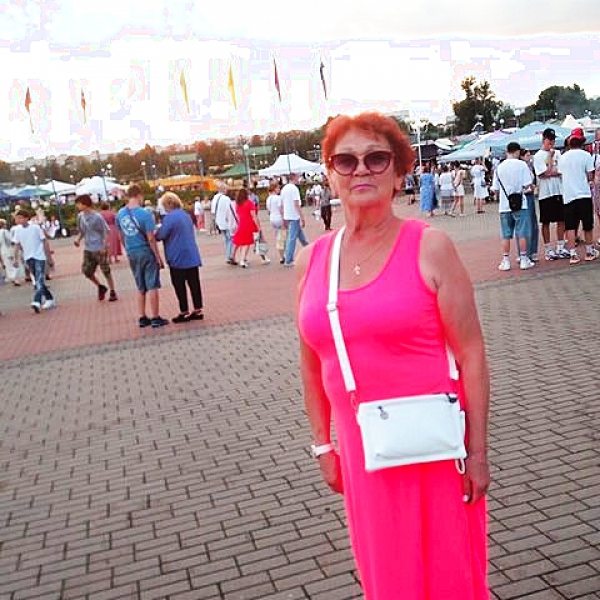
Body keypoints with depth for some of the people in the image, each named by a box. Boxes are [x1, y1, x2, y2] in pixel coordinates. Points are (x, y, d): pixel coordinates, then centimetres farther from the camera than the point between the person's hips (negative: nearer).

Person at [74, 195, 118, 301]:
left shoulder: (97, 217, -15)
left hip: (100, 248, -6)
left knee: (106, 271, 3)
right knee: (86, 271, 3)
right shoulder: (80, 216, 3)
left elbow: (106, 232, -10)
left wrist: (104, 246, -18)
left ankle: (112, 292, 16)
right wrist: (78, 239, -1)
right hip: (88, 249, 6)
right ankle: (100, 287, 25)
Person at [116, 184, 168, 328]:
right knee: (152, 287, 3)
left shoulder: (120, 214, 2)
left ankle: (142, 318, 20)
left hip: (131, 253, 6)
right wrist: (158, 257, -9)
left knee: (140, 288, 16)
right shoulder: (144, 214, -16)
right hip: (146, 252, -6)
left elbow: (121, 236, 12)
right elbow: (151, 238, -16)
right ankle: (155, 318, 7)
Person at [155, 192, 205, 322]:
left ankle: (184, 313, 6)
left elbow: (161, 235, -16)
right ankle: (198, 310, 12)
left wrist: (156, 233, 6)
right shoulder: (186, 215, 14)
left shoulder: (170, 217, -14)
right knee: (194, 283, 8)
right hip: (192, 256, 8)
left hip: (178, 258, -7)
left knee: (179, 286, 2)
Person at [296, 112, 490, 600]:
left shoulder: (429, 247, -9)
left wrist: (478, 451, -11)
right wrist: (323, 444, 11)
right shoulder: (312, 260, 2)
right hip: (361, 450, 4)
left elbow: (471, 354, -10)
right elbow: (312, 362, 9)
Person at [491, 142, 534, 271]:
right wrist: (526, 189, 12)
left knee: (506, 235, 7)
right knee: (522, 233, 4)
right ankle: (524, 260, 7)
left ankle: (505, 261, 9)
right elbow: (528, 184, -9)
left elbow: (495, 189, 6)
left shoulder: (499, 167, 3)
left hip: (504, 206, 3)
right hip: (520, 204, -3)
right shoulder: (521, 165, -5)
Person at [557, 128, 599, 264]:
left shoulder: (563, 157, 5)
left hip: (568, 195, 3)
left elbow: (561, 174, 9)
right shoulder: (586, 155, -6)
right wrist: (587, 179, 14)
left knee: (570, 226, 3)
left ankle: (573, 254, 1)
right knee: (588, 225, 10)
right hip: (583, 194, -3)